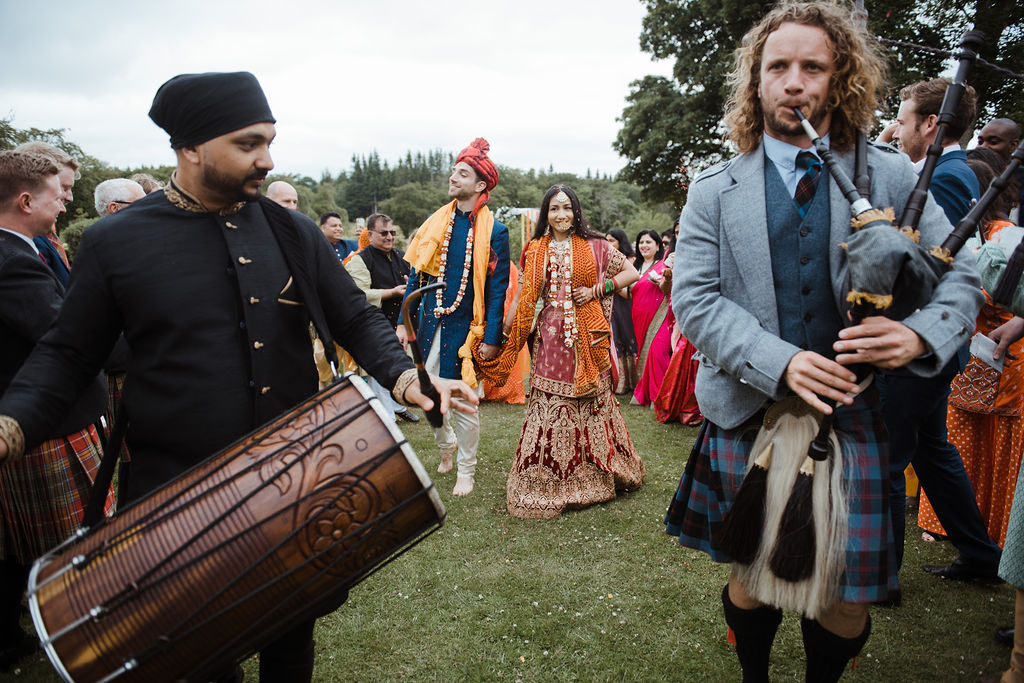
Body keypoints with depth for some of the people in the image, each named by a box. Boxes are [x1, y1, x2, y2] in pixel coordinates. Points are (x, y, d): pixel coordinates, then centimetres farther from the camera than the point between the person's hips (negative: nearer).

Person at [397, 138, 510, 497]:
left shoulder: (493, 232, -6)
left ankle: (466, 470, 24)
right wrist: (403, 322, 6)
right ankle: (446, 445, 39)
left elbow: (498, 289, -7)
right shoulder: (436, 223, 6)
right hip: (430, 322, 4)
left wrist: (492, 337, -11)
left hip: (466, 328, -4)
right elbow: (417, 275, 10)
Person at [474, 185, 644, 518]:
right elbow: (526, 296, 10)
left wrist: (598, 290, -5)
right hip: (550, 337, 1)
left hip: (586, 337, -1)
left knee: (591, 401, 6)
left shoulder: (594, 246, 3)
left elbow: (631, 272, 8)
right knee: (548, 406, 1)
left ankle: (595, 474, 23)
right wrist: (505, 327, 1)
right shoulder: (535, 251, 8)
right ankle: (547, 482, 12)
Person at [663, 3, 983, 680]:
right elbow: (694, 299, -6)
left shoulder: (891, 176, 4)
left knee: (846, 600, 7)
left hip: (854, 417, 1)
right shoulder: (715, 190, 3)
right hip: (748, 418, 0)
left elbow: (961, 275, 5)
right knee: (751, 578, 12)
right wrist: (779, 363, -20)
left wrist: (920, 334, -17)